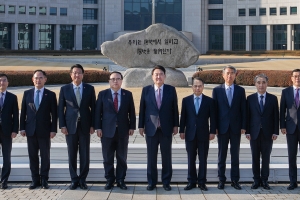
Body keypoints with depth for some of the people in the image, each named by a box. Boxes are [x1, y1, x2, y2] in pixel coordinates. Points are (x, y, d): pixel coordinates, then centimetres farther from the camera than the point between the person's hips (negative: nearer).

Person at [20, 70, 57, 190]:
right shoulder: (27, 93, 7)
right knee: (33, 156, 5)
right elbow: (23, 112, 7)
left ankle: (44, 180, 11)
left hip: (44, 130, -2)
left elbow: (54, 114, -1)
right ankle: (35, 180, 12)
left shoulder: (51, 95, 1)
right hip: (30, 130, 2)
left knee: (45, 156, 3)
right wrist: (22, 127, 0)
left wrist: (53, 129, -7)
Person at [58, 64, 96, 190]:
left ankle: (82, 179, 13)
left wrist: (92, 125, -1)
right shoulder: (64, 89, 3)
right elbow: (61, 108, 3)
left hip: (85, 125, 0)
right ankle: (74, 180, 14)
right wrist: (62, 125, -4)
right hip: (70, 125, 0)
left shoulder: (89, 89, 3)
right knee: (72, 154, 5)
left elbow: (93, 107, 5)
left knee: (84, 154, 3)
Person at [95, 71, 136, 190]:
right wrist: (98, 127, -5)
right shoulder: (102, 94, 3)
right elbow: (98, 112, 1)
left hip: (123, 130, 1)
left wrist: (132, 127, 0)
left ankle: (120, 180, 16)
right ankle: (109, 180, 15)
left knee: (122, 157, 6)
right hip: (107, 130, -1)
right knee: (107, 158, 4)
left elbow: (131, 112, 6)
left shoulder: (128, 94, 5)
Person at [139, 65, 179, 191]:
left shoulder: (171, 90, 3)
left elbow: (175, 108, 4)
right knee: (151, 157, 5)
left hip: (166, 128, 0)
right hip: (151, 128, 0)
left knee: (166, 156, 5)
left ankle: (166, 182, 15)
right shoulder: (146, 90, 3)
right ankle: (151, 182, 15)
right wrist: (141, 126, 1)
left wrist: (175, 125, 1)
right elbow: (142, 109, 4)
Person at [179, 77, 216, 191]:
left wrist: (212, 132, -4)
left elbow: (212, 118, 1)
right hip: (190, 134, 1)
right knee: (191, 159, 5)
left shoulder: (209, 101, 2)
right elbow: (183, 117, 6)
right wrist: (182, 131, 1)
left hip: (204, 134, -1)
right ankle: (191, 181, 13)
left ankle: (202, 182, 11)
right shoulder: (186, 100, 6)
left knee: (203, 159, 4)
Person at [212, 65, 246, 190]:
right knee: (222, 155, 5)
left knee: (235, 155, 5)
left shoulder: (240, 90, 5)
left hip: (236, 127, 1)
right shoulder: (217, 90, 3)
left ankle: (235, 180, 12)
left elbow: (243, 109, 4)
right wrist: (214, 127, -4)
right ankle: (221, 180, 12)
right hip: (222, 127, -1)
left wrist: (243, 126, -2)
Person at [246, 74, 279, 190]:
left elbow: (276, 116, 3)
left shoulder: (273, 98, 4)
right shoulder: (250, 98, 4)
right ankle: (256, 180, 13)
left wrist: (275, 132, -3)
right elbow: (247, 116, 2)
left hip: (268, 133, 0)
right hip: (254, 132, 0)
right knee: (255, 157, 5)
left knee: (266, 157, 4)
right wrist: (247, 132, -4)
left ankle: (264, 180, 12)